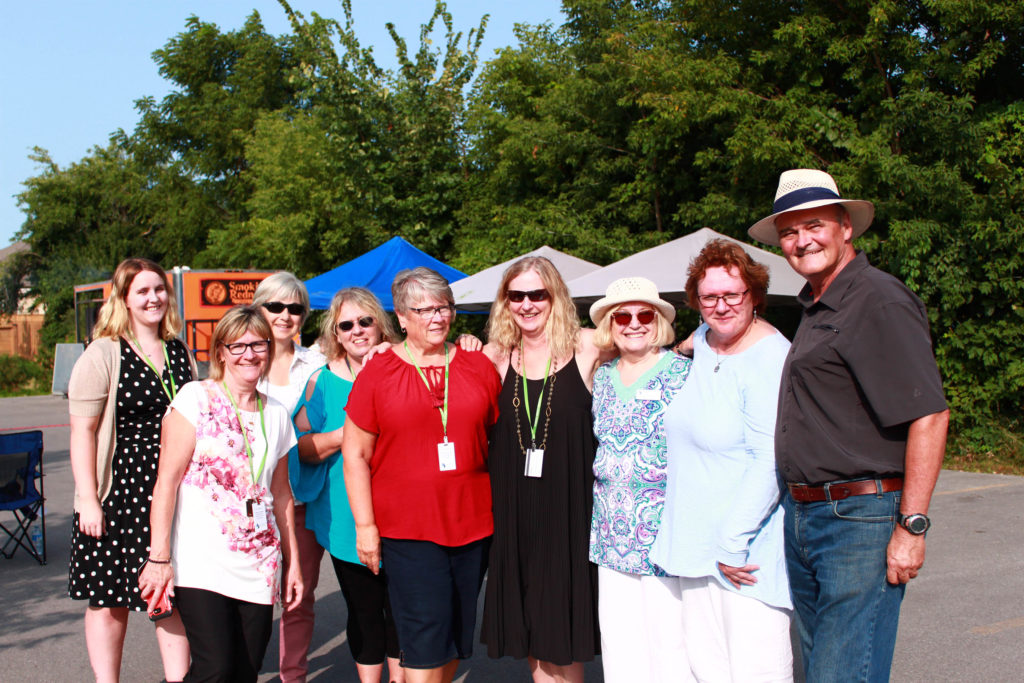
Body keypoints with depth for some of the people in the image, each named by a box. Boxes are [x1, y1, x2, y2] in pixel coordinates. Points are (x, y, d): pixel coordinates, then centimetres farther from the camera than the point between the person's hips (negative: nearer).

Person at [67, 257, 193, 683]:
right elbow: (82, 430, -9)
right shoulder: (103, 354, -6)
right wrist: (88, 500, -15)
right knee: (109, 599, 6)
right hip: (119, 495, -4)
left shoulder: (180, 353, 10)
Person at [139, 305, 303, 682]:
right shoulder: (196, 398, -3)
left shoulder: (276, 414, 12)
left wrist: (292, 561, 17)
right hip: (201, 564, -5)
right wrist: (159, 557, -11)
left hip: (258, 566, 5)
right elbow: (167, 479, -7)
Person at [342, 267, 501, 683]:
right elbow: (355, 455, -1)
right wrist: (365, 525, -6)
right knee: (425, 637, -5)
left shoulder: (479, 367, 7)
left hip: (473, 523, 3)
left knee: (457, 634, 13)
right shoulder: (377, 373, -1)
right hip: (406, 526, -3)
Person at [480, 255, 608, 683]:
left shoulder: (586, 348, -4)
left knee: (564, 639, 7)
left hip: (570, 507, -3)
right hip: (515, 508, 3)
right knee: (532, 634, 13)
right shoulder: (496, 356, 6)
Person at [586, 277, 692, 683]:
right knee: (618, 643, 8)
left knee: (669, 638, -2)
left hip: (666, 537, -5)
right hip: (613, 539, 5)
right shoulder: (602, 378, 12)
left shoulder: (683, 374, -4)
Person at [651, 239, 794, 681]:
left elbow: (771, 461, -21)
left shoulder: (771, 359, -15)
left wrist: (734, 543, -21)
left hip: (747, 552, -8)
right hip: (696, 541, 8)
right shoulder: (703, 340, 9)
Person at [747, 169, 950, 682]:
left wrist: (911, 525, -20)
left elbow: (929, 415, -18)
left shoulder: (880, 301, -13)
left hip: (862, 521, -9)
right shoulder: (813, 308, 16)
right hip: (801, 517, 9)